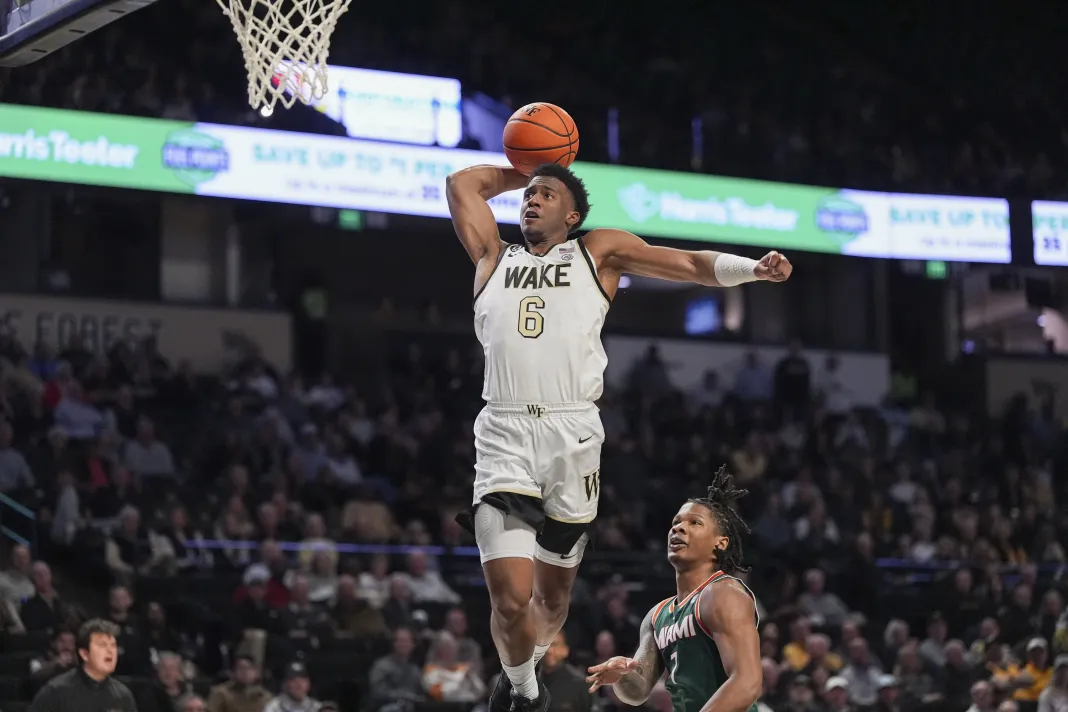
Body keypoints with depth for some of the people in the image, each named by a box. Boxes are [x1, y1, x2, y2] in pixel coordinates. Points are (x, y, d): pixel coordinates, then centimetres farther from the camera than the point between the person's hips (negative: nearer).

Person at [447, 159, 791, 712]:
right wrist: (525, 171, 29)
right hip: (504, 433, 0)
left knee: (553, 592, 12)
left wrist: (754, 269, -6)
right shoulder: (494, 257, 19)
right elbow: (462, 183, 25)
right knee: (511, 598, -13)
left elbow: (691, 265, 9)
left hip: (572, 434, 0)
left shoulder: (598, 252, 15)